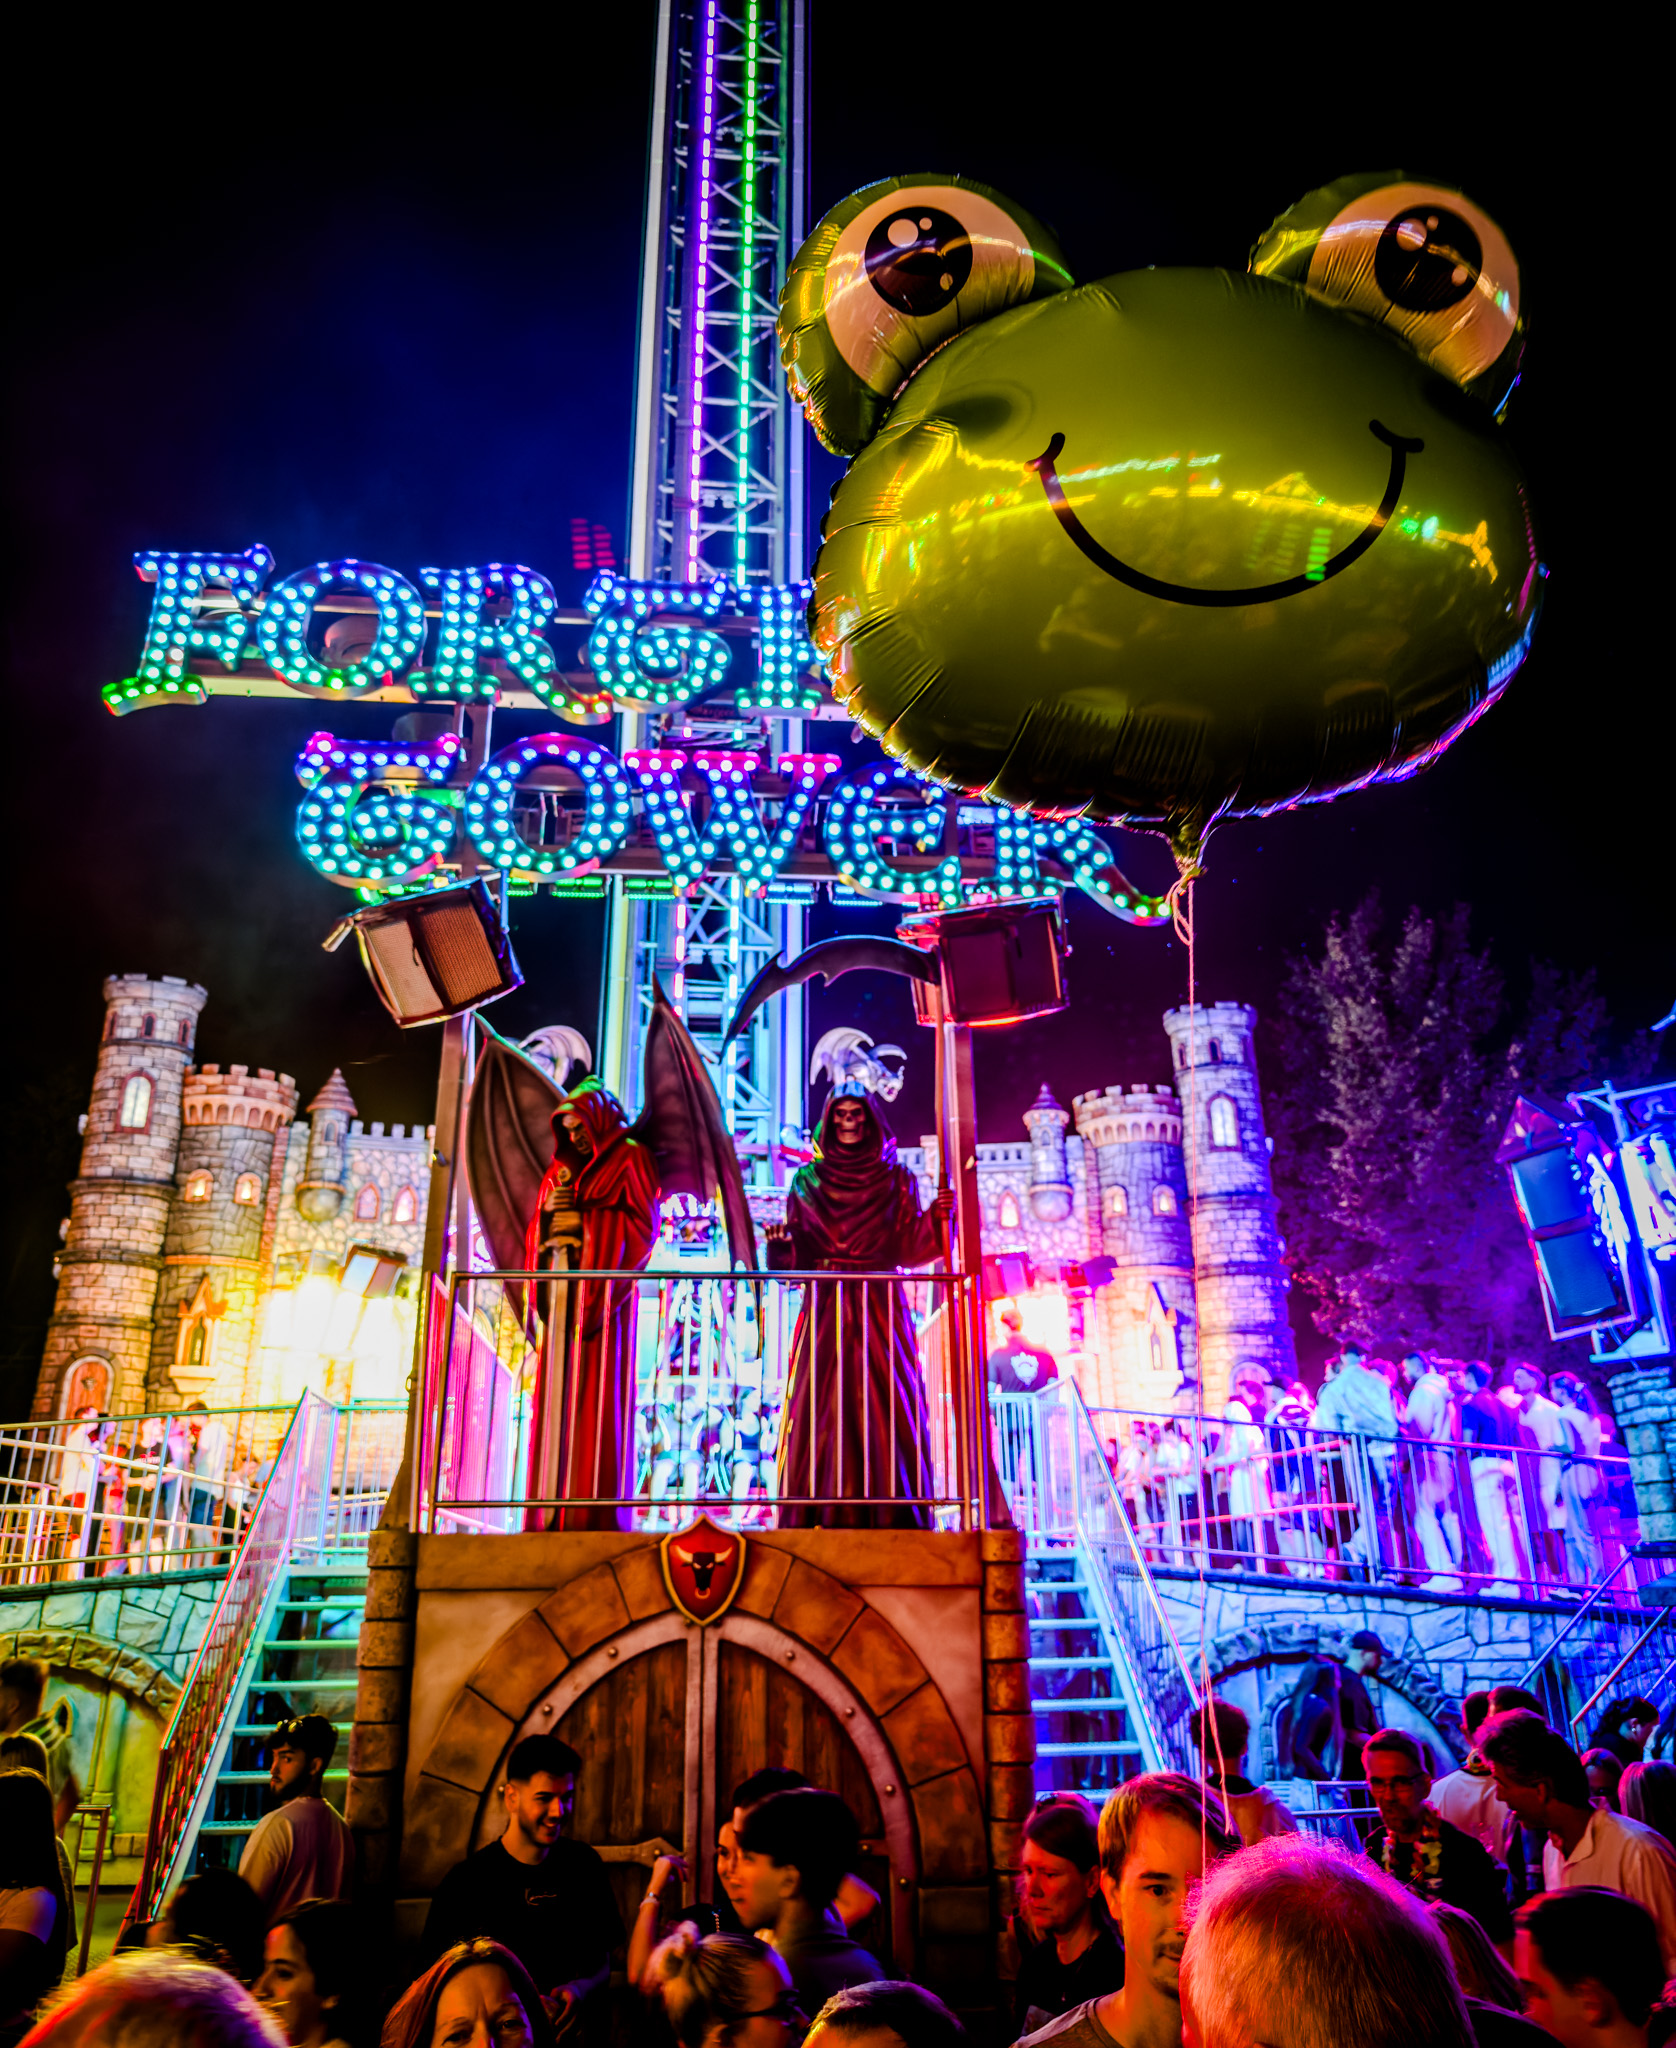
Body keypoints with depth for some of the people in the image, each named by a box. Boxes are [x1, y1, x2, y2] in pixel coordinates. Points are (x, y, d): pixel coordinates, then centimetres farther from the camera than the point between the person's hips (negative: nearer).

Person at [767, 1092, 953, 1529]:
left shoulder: (896, 1179, 9)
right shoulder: (808, 1180, 11)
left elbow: (907, 1248, 0)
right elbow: (793, 1254, 8)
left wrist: (935, 1218, -16)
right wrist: (780, 1245, -13)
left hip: (881, 1309, 0)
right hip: (824, 1309, 1)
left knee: (885, 1406, -6)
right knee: (821, 1407, -5)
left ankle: (891, 1516, -2)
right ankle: (817, 1515, -1)